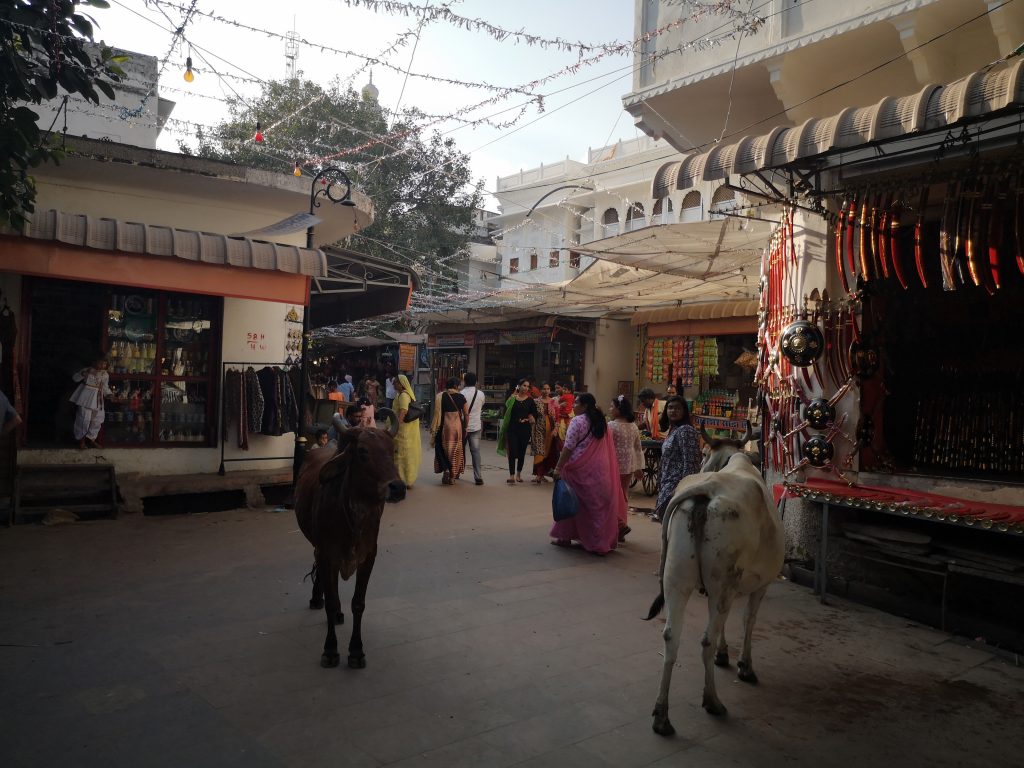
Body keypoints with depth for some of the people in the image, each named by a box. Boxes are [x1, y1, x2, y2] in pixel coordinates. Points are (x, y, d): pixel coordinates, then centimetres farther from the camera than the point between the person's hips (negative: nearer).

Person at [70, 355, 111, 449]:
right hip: (86, 396, -5)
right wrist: (83, 374, -23)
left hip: (98, 399, 5)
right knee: (84, 418, -4)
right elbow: (75, 378, -3)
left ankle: (90, 438, 21)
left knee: (98, 419, 6)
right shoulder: (87, 370, -4)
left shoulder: (105, 375, 9)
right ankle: (81, 439, 12)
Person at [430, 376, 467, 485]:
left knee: (443, 449, 13)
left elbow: (437, 413, -7)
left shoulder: (440, 396, -5)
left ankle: (446, 469, -10)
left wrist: (433, 428, 0)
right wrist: (465, 427, 10)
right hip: (458, 426, 1)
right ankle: (453, 476, 15)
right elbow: (466, 414, -1)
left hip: (445, 426, -1)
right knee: (456, 451, 12)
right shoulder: (461, 397, -2)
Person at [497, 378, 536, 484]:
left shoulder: (530, 400, 4)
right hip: (512, 428, -2)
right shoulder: (512, 398, 1)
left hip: (525, 429, 2)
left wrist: (528, 419, -7)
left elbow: (535, 415, 8)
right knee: (512, 451, -8)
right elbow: (506, 413, 4)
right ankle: (511, 475, -8)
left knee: (522, 452, 9)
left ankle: (519, 473, 25)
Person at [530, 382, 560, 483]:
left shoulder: (554, 402, 5)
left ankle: (543, 473, 15)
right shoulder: (536, 402, 1)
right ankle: (539, 474, -9)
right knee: (539, 451, -8)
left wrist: (555, 429, -7)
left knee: (549, 452, 5)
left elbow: (557, 417, 4)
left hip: (551, 430, 3)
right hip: (539, 430, -2)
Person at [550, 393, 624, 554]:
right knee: (597, 504, 9)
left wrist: (558, 467, -13)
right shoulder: (601, 422, 9)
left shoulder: (577, 421, -12)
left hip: (579, 468, -6)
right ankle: (602, 540, 12)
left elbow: (568, 448, -16)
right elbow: (608, 448, 10)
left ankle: (565, 537, 17)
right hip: (600, 471, 6)